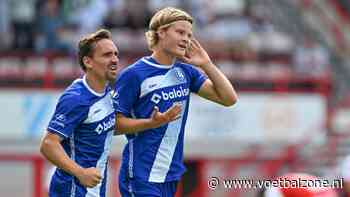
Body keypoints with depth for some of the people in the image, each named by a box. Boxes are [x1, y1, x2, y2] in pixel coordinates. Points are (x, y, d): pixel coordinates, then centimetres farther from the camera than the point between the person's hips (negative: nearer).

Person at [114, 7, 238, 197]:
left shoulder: (185, 72, 9)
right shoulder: (133, 75, -10)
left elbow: (229, 98, 7)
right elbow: (115, 124, -9)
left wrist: (206, 64, -1)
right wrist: (152, 123, -23)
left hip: (171, 175, 7)